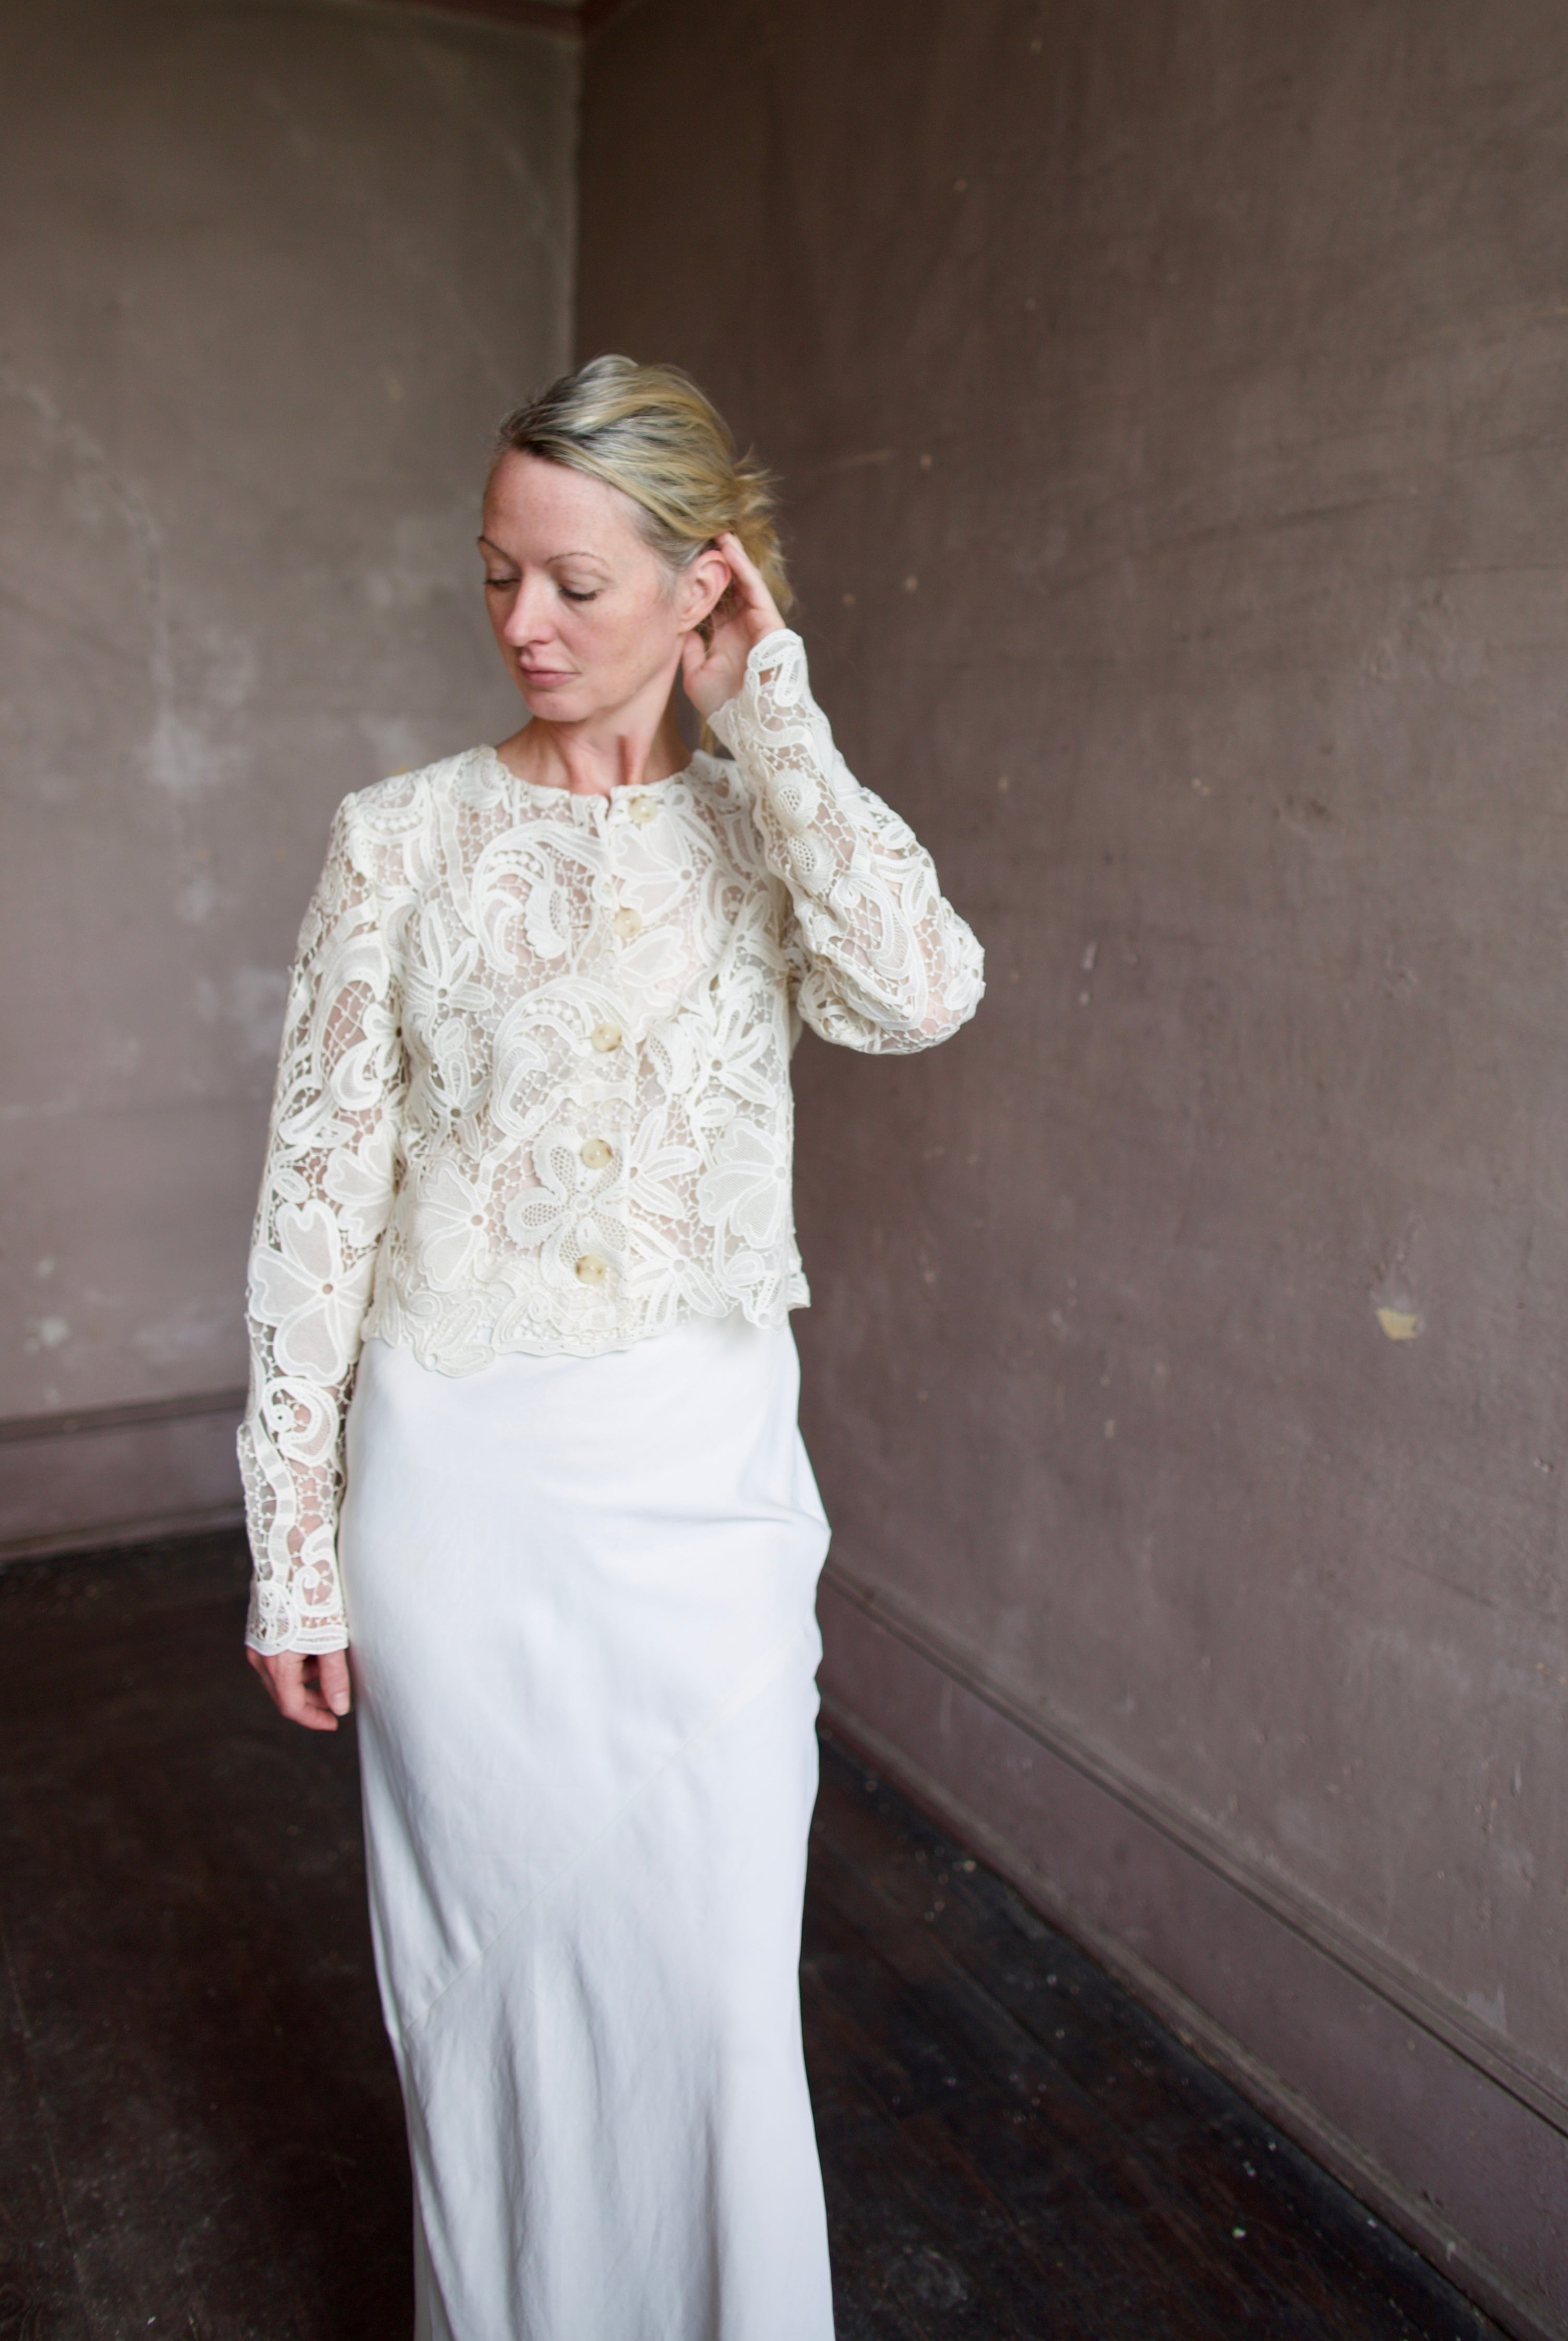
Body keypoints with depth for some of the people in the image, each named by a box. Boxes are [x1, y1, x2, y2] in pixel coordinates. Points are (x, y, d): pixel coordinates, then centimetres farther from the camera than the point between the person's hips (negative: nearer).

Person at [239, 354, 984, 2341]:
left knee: (717, 1983, 13)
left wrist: (763, 702, -12)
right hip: (462, 1480, 0)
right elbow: (317, 1202, -3)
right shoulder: (402, 839, -3)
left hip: (704, 1483, 1)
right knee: (489, 1968, 16)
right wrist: (293, 1547, -3)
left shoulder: (764, 832, 2)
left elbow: (921, 990, -21)